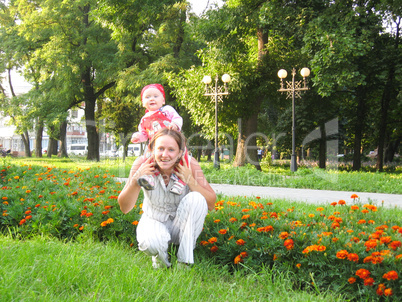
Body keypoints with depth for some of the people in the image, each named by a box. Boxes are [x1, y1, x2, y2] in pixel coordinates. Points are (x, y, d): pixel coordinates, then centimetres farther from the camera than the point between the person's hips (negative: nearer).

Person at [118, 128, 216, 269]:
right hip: (154, 221, -1)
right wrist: (136, 180, -34)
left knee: (196, 199, -30)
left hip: (183, 224, 2)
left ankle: (185, 260, -15)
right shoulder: (143, 164, -21)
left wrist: (191, 181, -32)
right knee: (151, 243, -36)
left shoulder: (189, 164, -21)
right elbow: (124, 208, -18)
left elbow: (211, 204, -18)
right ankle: (160, 256, 4)